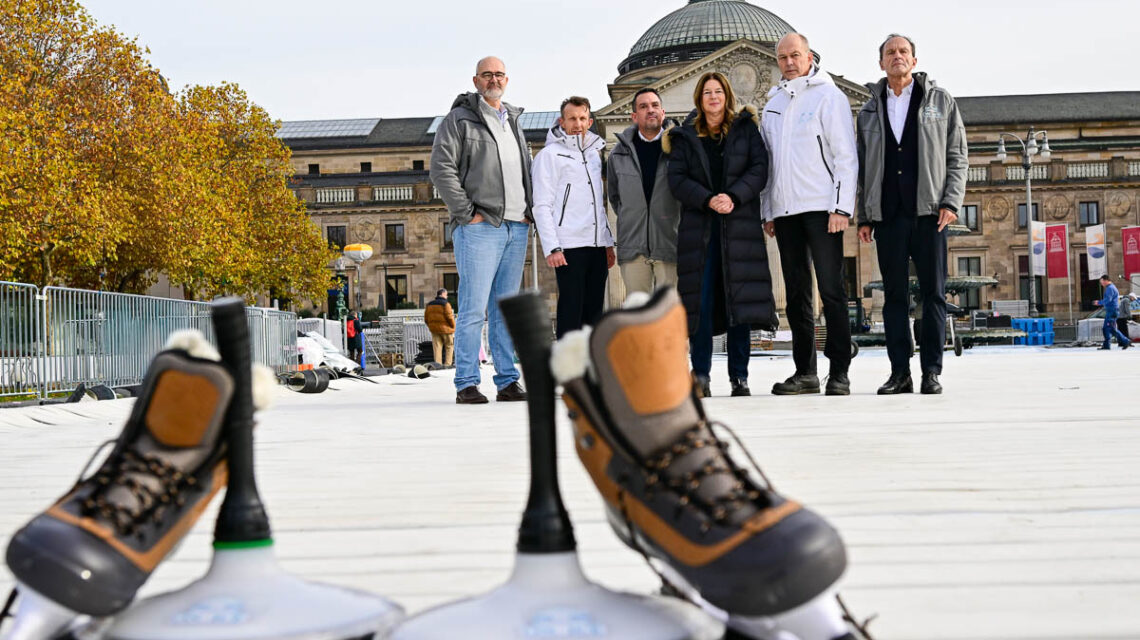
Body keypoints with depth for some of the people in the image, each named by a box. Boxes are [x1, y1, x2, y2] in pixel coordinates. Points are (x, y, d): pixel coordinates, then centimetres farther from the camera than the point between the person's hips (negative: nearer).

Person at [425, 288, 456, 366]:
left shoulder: (429, 304, 11)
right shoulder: (446, 304, -9)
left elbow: (426, 318, 11)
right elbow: (449, 317, -14)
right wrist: (453, 327, -1)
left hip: (434, 329, 5)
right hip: (445, 328, -5)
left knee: (437, 348, 4)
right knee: (449, 346, 8)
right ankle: (447, 364, 5)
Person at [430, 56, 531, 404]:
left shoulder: (514, 123, 22)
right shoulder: (459, 119, 1)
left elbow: (528, 170, 28)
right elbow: (441, 169, -8)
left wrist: (528, 210, 13)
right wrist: (466, 213, -13)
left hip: (517, 228, 7)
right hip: (479, 228, -6)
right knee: (473, 308, -8)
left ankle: (508, 381, 13)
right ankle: (466, 384, -4)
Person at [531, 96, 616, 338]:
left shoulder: (594, 154, 19)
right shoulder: (550, 154, -1)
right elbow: (542, 206, -8)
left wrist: (609, 243, 15)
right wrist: (552, 248, -17)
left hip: (597, 246, 6)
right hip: (569, 246, -6)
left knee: (594, 311, 7)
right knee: (571, 311, -8)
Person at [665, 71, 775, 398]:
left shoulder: (746, 129, 10)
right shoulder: (685, 136, 11)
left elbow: (759, 169, 1)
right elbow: (677, 180, 2)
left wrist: (734, 197, -15)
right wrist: (708, 200, -14)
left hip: (740, 225, 0)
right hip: (698, 226, 1)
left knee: (740, 298, -3)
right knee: (700, 299, -4)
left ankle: (739, 376, 4)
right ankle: (700, 374, 3)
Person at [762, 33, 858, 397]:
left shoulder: (828, 95, 1)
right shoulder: (773, 104, 19)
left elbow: (846, 155, -5)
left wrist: (842, 207, -13)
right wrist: (768, 212, 14)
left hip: (821, 208, -6)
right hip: (785, 210, 6)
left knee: (831, 290, -6)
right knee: (796, 294, 6)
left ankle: (839, 372, -4)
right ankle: (805, 372, 11)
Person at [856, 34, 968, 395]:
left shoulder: (940, 101, 11)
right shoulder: (869, 112, 17)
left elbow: (957, 156, 6)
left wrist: (951, 202, -6)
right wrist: (864, 217, 8)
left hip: (928, 212, -2)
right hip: (887, 214, 2)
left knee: (933, 293, -3)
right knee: (894, 294, 1)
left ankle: (931, 371, 1)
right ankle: (900, 372, 4)